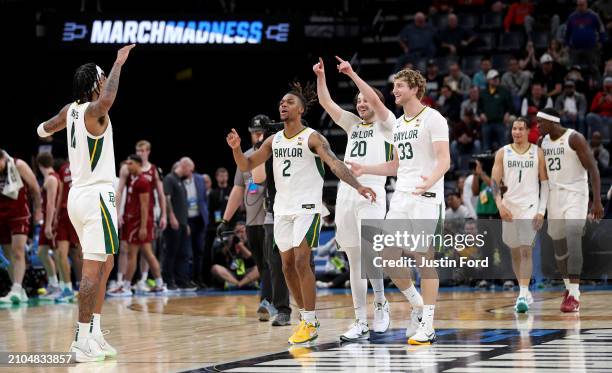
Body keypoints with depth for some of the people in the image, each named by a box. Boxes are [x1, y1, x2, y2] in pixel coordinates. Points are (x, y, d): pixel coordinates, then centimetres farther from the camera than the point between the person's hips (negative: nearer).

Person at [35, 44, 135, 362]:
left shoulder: (71, 110, 11)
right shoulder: (93, 111, -14)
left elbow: (45, 129, 33)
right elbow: (106, 101, -41)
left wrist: (45, 129, 58)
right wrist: (119, 64, -29)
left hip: (78, 195, 9)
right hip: (96, 196, -9)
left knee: (105, 264, 17)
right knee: (93, 269, -11)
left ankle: (94, 334, 18)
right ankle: (83, 341, -14)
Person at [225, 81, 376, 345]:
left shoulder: (312, 138, -9)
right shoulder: (274, 141, 9)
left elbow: (334, 164, -21)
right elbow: (246, 166, 11)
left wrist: (357, 186, -36)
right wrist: (236, 149, -9)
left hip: (307, 207, -7)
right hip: (282, 209, 7)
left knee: (301, 261, -15)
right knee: (288, 265, 8)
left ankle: (310, 323, -9)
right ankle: (306, 317, 20)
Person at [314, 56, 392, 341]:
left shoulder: (384, 124, 5)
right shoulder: (353, 124, 20)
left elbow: (375, 99, -13)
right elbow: (326, 103, 12)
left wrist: (352, 74, -15)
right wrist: (320, 77, -1)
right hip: (346, 194, 6)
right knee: (354, 262, 4)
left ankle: (381, 304, 2)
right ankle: (361, 323, 6)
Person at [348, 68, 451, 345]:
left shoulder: (433, 118, -7)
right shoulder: (398, 124, 18)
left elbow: (444, 160, -17)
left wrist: (431, 181, -36)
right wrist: (365, 170, 17)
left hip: (425, 197, -8)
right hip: (401, 197, 8)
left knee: (423, 258, -5)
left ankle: (427, 326, 0)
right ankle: (418, 305, 19)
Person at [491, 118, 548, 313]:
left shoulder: (537, 153, 2)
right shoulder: (502, 153, 5)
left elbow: (545, 182, 3)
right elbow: (495, 181, 2)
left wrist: (542, 210, -6)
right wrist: (500, 205, -13)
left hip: (530, 207, -3)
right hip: (509, 207, 3)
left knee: (526, 249, -15)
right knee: (515, 252, 11)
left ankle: (523, 295, -20)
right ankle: (525, 292, 25)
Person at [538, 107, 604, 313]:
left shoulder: (575, 138, -12)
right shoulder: (543, 142, 8)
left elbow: (593, 169, -14)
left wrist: (597, 201, -21)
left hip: (575, 195, -7)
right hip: (554, 196, 7)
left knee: (573, 240, -21)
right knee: (558, 246, 11)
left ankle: (574, 296, -23)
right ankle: (569, 286, 32)